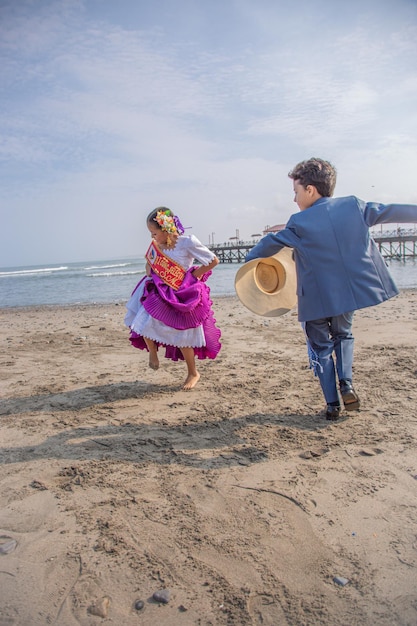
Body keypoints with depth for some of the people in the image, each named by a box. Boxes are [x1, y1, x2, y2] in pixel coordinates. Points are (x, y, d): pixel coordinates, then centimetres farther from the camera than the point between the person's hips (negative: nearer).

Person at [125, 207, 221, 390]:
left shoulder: (187, 242, -17)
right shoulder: (156, 244, 0)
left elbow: (214, 260, -12)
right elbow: (149, 262, 21)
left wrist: (194, 275, -11)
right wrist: (150, 273, 0)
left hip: (181, 296, -5)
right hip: (158, 292, 5)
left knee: (182, 338, 3)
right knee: (144, 323, -7)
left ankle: (193, 373, 25)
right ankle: (153, 353, 23)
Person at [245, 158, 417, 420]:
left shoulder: (299, 223, -9)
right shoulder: (354, 205, 0)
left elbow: (271, 243, 5)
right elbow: (390, 212, 9)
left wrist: (249, 260, 22)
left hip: (317, 298, -3)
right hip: (351, 291, 4)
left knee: (321, 347, 15)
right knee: (343, 335, 28)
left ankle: (333, 404, 15)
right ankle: (347, 385, 9)